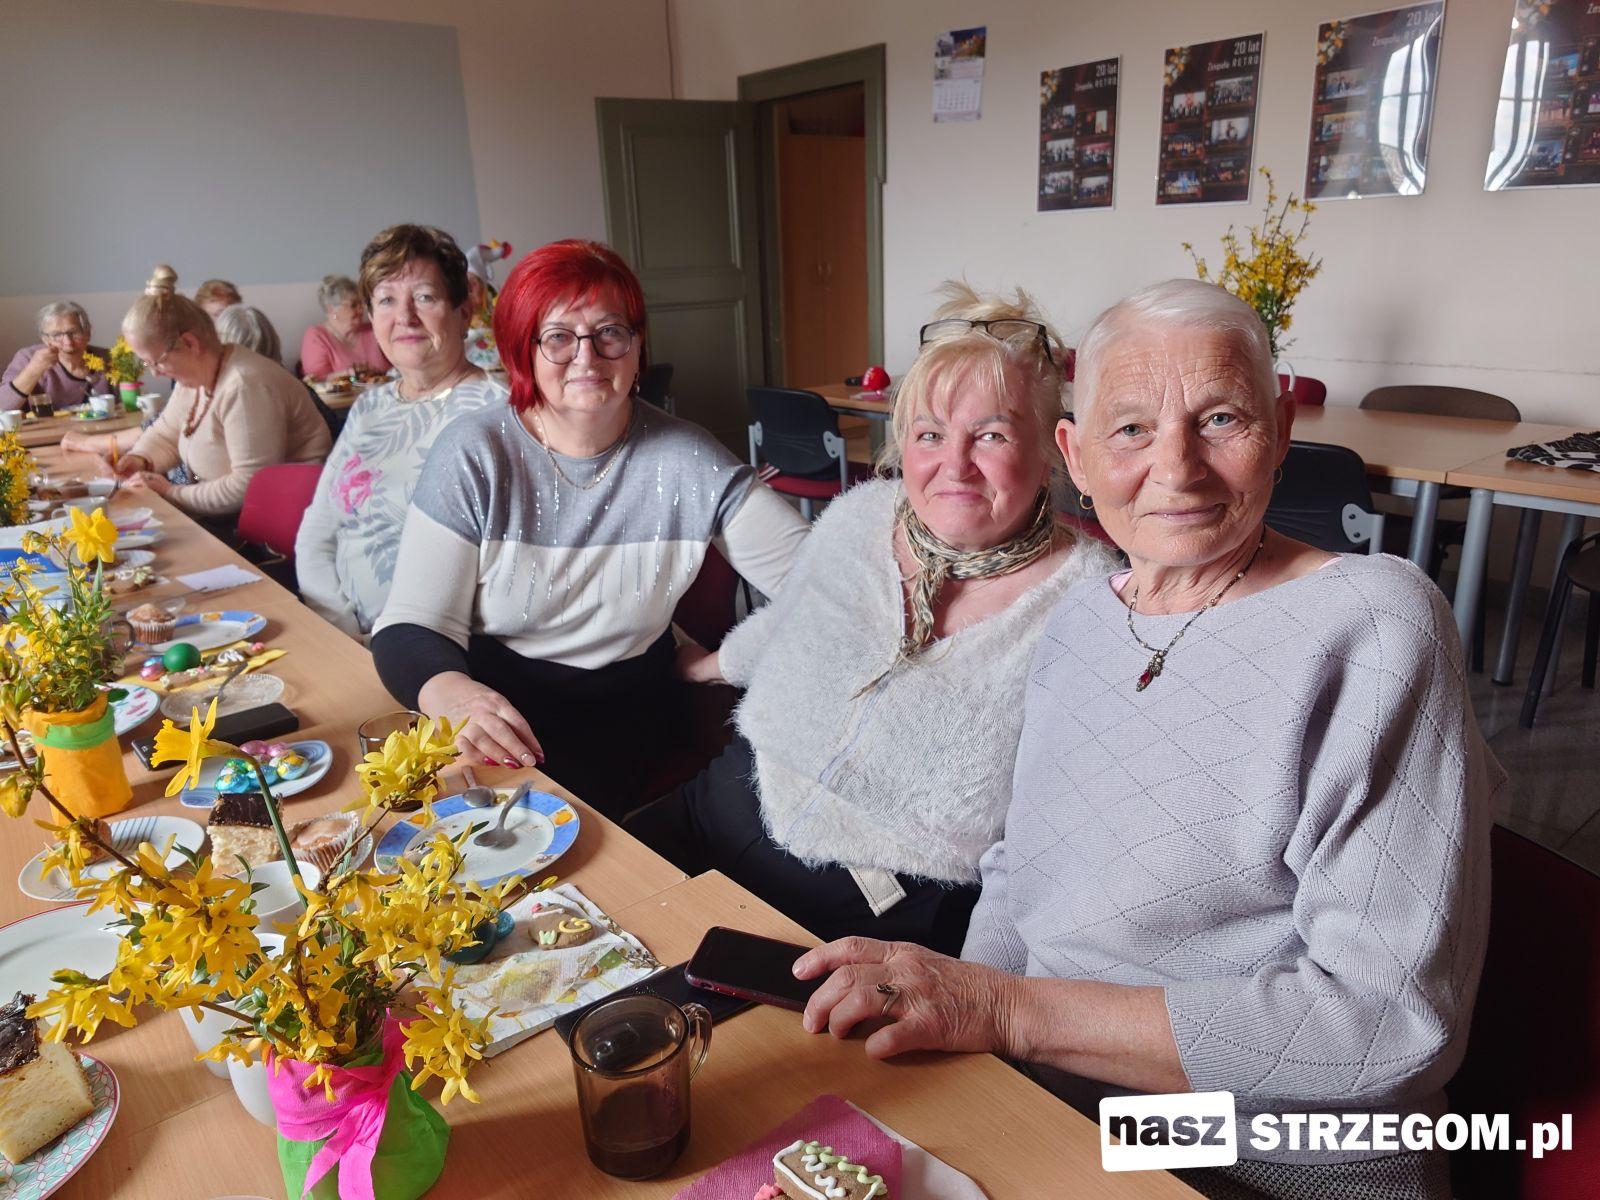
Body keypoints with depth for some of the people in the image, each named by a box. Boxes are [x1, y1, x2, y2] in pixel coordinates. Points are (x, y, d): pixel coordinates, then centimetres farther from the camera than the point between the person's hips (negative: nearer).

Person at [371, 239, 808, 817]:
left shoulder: (687, 460, -3)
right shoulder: (473, 453, -5)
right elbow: (411, 627, -10)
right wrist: (455, 693, -31)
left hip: (628, 714, 0)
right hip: (494, 700, 0)